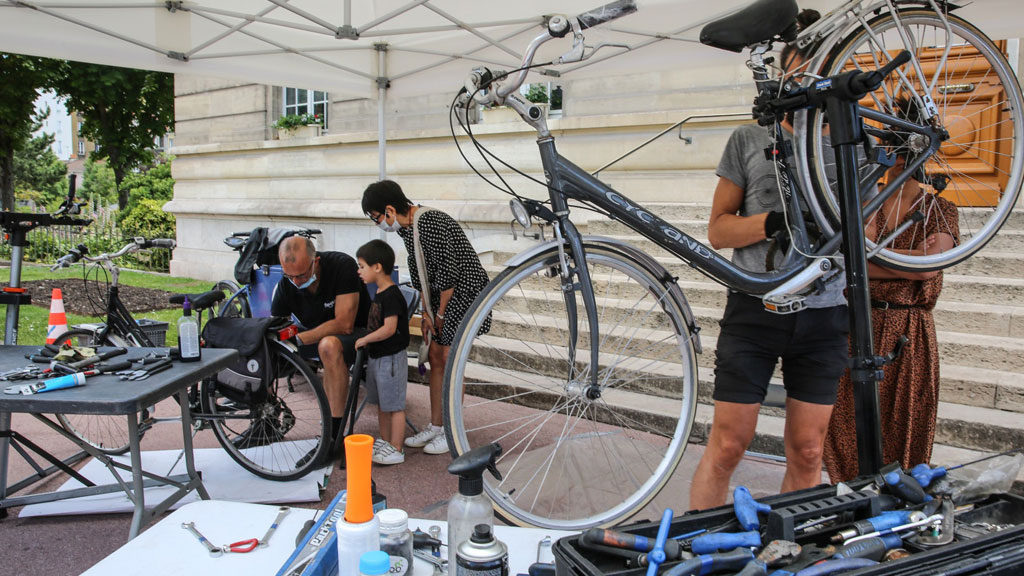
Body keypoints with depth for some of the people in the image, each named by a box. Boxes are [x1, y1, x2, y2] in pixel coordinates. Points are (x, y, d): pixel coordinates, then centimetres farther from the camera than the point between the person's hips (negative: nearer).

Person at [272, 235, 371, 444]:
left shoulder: (342, 265, -25)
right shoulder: (286, 285, -11)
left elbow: (344, 324, -29)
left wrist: (297, 339, -34)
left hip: (357, 334, -5)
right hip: (317, 335, 5)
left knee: (329, 345, -39)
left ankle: (336, 432, -32)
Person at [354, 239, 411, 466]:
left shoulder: (392, 296, -20)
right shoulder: (379, 294, 10)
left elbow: (389, 329, -26)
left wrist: (364, 340, -17)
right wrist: (366, 342, 14)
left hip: (391, 358, -10)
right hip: (376, 356, 10)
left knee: (394, 405, -1)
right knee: (381, 403, 19)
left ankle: (396, 450, 5)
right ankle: (385, 441, 32)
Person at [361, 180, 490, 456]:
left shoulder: (430, 222, -23)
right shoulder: (408, 228, 6)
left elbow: (448, 270, -24)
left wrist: (440, 313, -14)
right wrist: (426, 312, 5)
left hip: (464, 290, -9)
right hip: (442, 295, 9)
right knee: (435, 357, 10)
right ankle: (435, 426, 21)